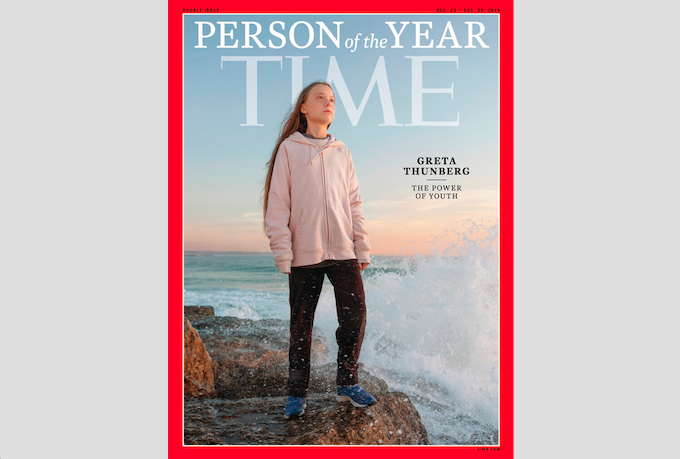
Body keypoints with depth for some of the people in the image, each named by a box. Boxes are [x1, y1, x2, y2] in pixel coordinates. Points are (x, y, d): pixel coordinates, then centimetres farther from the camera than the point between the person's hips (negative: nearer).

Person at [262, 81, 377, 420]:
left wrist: (363, 248, 8)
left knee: (355, 315, -1)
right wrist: (282, 252, -8)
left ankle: (347, 384, 17)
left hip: (343, 250, 3)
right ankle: (297, 394, 17)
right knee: (301, 324, 3)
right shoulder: (289, 148, 4)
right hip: (305, 252, -3)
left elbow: (354, 203, 14)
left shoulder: (342, 152, 15)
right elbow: (277, 203, -1)